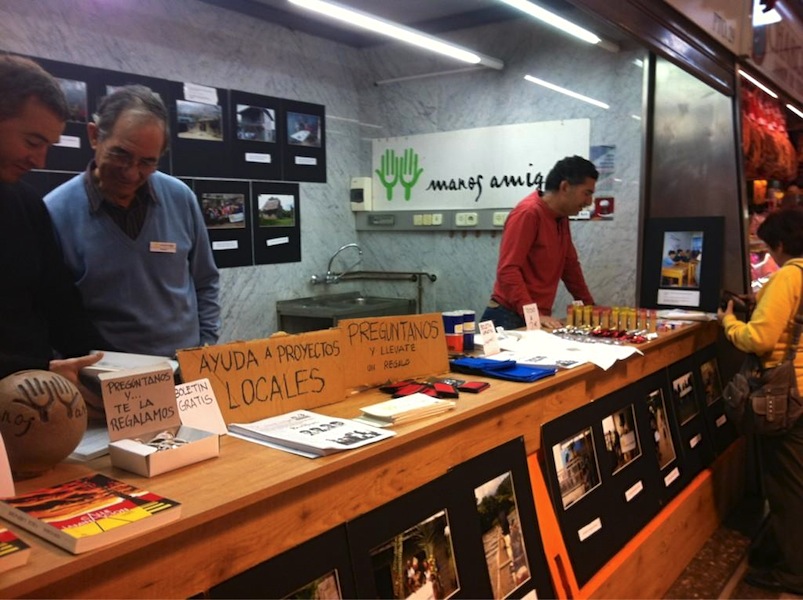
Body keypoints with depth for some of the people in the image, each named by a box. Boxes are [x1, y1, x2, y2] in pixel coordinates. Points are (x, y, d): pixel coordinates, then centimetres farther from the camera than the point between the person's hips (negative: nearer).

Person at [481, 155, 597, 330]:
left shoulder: (561, 218, 11)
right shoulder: (528, 213, -13)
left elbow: (570, 266, 20)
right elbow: (507, 270, -20)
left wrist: (590, 307, 18)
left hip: (539, 317, 7)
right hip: (510, 318, -7)